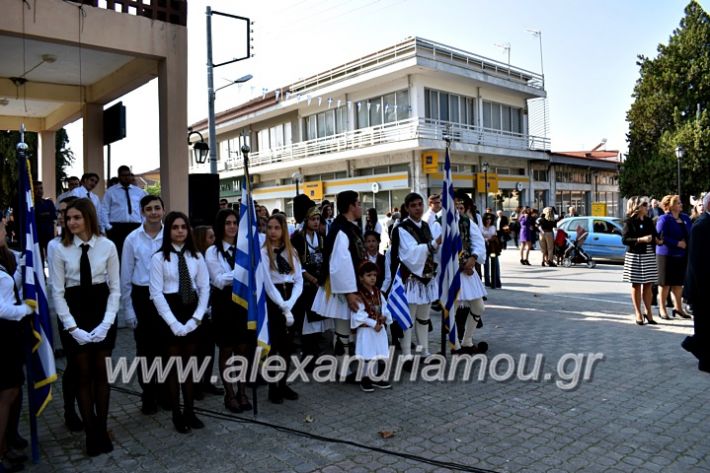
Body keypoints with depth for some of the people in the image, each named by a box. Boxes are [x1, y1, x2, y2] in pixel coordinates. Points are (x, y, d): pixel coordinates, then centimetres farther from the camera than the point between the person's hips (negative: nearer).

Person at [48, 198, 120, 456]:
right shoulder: (60, 249, -6)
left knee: (101, 373, 9)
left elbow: (115, 288, -2)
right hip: (74, 313, 0)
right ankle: (91, 432, 21)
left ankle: (102, 429, 25)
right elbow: (57, 292, -4)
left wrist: (106, 323, -10)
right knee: (83, 374, 7)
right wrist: (72, 327, -11)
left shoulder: (107, 246, -6)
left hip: (102, 312, 1)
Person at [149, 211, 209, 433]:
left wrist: (196, 317, -8)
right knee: (174, 365, 6)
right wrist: (173, 322, -16)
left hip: (192, 314, 3)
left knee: (189, 364, 12)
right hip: (169, 315, -3)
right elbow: (157, 294, -10)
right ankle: (177, 414, 19)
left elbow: (204, 288, 3)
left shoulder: (196, 256, 4)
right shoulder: (159, 258, -6)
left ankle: (189, 411, 23)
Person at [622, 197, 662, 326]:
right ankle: (638, 314, 9)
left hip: (649, 256, 5)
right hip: (635, 256, -4)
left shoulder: (649, 221, 11)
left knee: (648, 285, 6)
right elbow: (624, 239, -11)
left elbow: (655, 236, 14)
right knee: (636, 285, 3)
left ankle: (649, 313, 14)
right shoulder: (629, 222, -4)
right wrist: (641, 239, -20)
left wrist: (658, 241, -7)